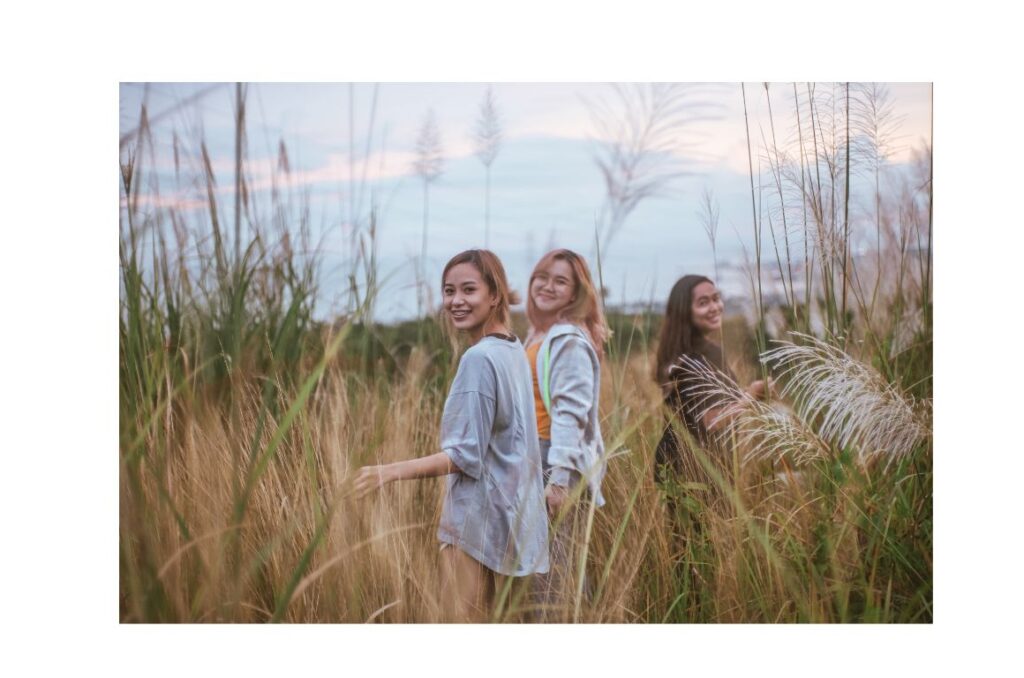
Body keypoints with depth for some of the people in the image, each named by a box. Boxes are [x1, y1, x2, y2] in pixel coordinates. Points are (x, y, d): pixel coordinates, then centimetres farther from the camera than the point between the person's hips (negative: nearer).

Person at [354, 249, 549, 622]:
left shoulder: (479, 358, -18)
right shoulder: (513, 349, 10)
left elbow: (465, 455, -20)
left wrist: (390, 472, -23)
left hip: (478, 520, -9)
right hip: (511, 516, 9)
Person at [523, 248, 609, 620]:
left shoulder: (570, 341, -12)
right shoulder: (537, 335, 16)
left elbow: (571, 412, -19)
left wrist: (559, 477, -23)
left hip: (562, 463, -9)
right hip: (536, 458, 9)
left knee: (554, 578, -5)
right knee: (536, 571, 14)